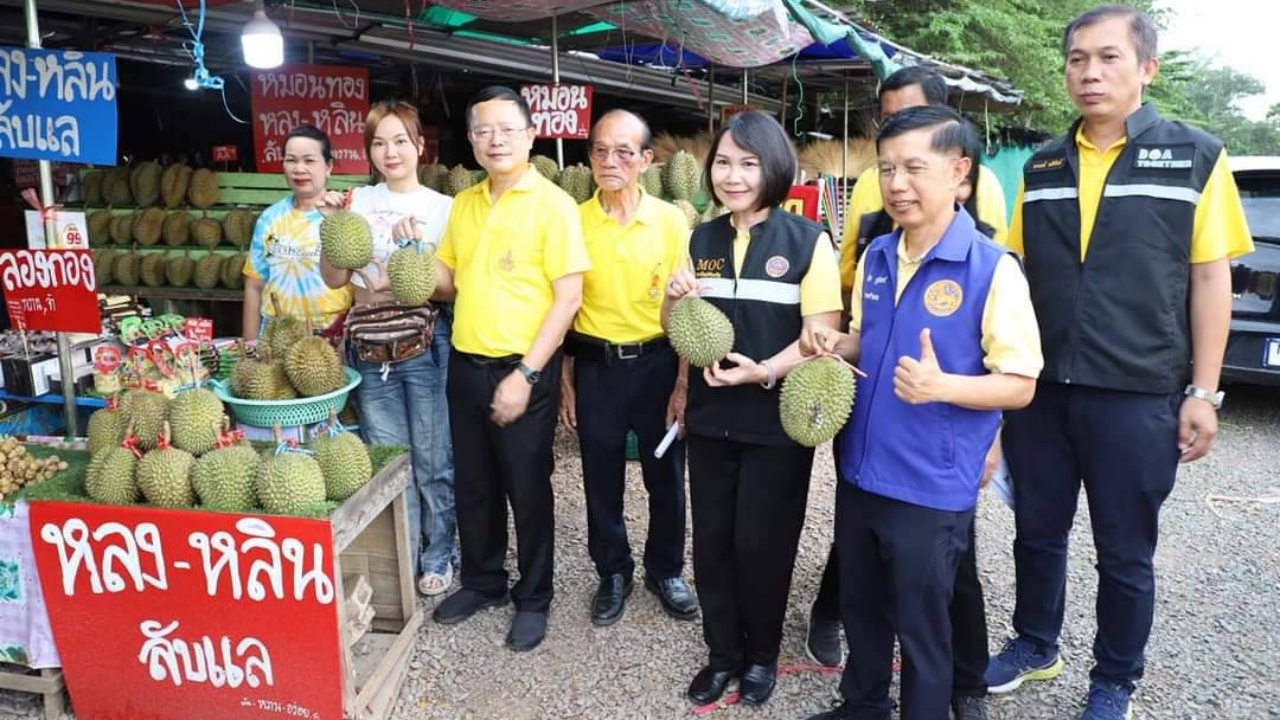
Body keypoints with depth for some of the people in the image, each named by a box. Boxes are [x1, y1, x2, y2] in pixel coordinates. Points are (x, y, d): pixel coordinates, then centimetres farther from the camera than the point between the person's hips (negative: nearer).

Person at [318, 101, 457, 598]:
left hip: (427, 345, -2)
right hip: (371, 348, 3)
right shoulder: (358, 204, 8)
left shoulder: (442, 207, 1)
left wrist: (417, 248, -16)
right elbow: (335, 278, 5)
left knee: (432, 459, 3)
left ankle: (438, 555, 20)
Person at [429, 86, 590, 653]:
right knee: (474, 485, 17)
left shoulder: (552, 204, -10)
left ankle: (533, 599, 24)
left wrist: (526, 375, -18)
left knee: (527, 488, 7)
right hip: (465, 365, 6)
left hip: (523, 370, -6)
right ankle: (481, 581, 36)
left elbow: (568, 297, -14)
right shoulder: (463, 204, 9)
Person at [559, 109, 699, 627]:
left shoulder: (671, 221, -4)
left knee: (666, 476, 11)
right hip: (594, 366, 1)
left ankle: (666, 570, 33)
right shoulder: (574, 221, -1)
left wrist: (682, 383, -5)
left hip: (656, 364, 0)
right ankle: (613, 573, 32)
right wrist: (565, 381, 2)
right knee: (601, 481, 12)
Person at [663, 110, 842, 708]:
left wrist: (764, 372, -28)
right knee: (712, 542, 12)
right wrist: (674, 299, -10)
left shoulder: (807, 240, -8)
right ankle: (723, 653, 32)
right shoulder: (701, 239, 5)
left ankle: (761, 655, 32)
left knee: (762, 544, 8)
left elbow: (821, 335, -13)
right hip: (709, 418, 4)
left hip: (777, 422, -4)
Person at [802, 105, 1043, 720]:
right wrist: (833, 346, -4)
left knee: (921, 627, 12)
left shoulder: (993, 268, -15)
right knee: (860, 610, 23)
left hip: (931, 486, -6)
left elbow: (1020, 386, -14)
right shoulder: (875, 257, 4)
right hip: (859, 470, 6)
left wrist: (942, 385, -31)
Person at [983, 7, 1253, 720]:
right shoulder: (1042, 167, 8)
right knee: (1038, 532, 16)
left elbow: (1211, 278, -3)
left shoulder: (1196, 155, -2)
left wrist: (1203, 392, -7)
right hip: (1041, 388, 3)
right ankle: (1036, 645, 38)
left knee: (1125, 552, 10)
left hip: (1138, 393, -3)